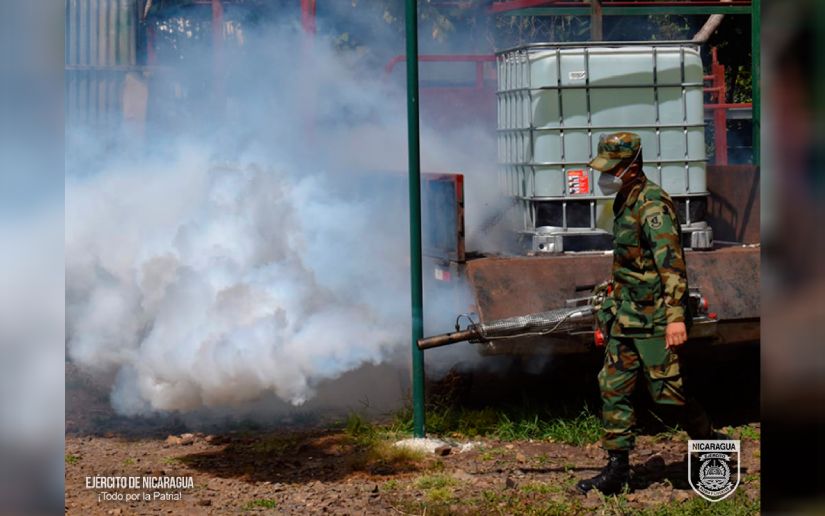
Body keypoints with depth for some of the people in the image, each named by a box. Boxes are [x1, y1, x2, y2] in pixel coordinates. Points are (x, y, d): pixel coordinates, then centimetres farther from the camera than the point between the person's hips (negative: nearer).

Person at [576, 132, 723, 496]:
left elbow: (671, 262, -24)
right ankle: (616, 470, 8)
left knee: (667, 391, -3)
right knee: (613, 389, 4)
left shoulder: (652, 204, -17)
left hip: (654, 319, -9)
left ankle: (713, 445, 18)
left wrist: (675, 316, -31)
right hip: (626, 317, 9)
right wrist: (613, 309, 26)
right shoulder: (625, 201, 13)